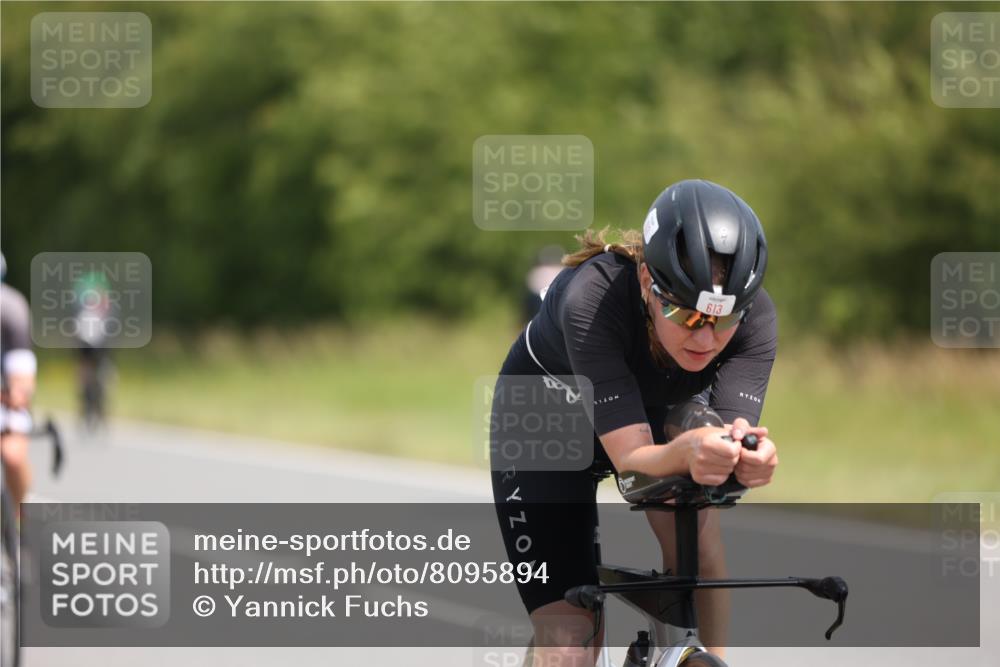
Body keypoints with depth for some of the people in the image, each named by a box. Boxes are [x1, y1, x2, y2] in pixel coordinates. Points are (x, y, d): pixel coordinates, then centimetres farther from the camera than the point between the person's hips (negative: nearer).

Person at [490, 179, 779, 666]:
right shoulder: (592, 297, -40)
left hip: (659, 408, 3)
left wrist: (750, 456, -63)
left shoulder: (755, 315, -30)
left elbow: (735, 437, -39)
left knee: (694, 532, -29)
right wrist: (685, 452, -66)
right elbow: (631, 457, -44)